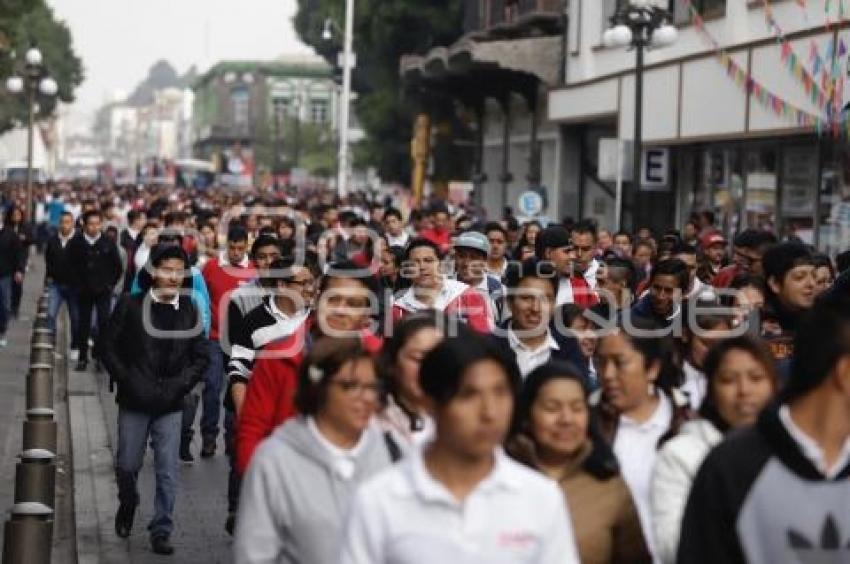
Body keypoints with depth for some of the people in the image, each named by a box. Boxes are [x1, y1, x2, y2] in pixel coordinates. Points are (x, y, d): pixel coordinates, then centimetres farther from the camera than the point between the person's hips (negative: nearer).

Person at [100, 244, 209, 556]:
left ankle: (162, 531, 10)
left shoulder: (190, 312, 1)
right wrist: (128, 381, -9)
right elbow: (108, 346, -1)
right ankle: (128, 504, 39)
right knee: (127, 465, 9)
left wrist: (179, 385, -7)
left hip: (170, 404, 1)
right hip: (135, 401, 0)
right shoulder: (130, 305, -3)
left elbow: (201, 357, 6)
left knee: (167, 472, 0)